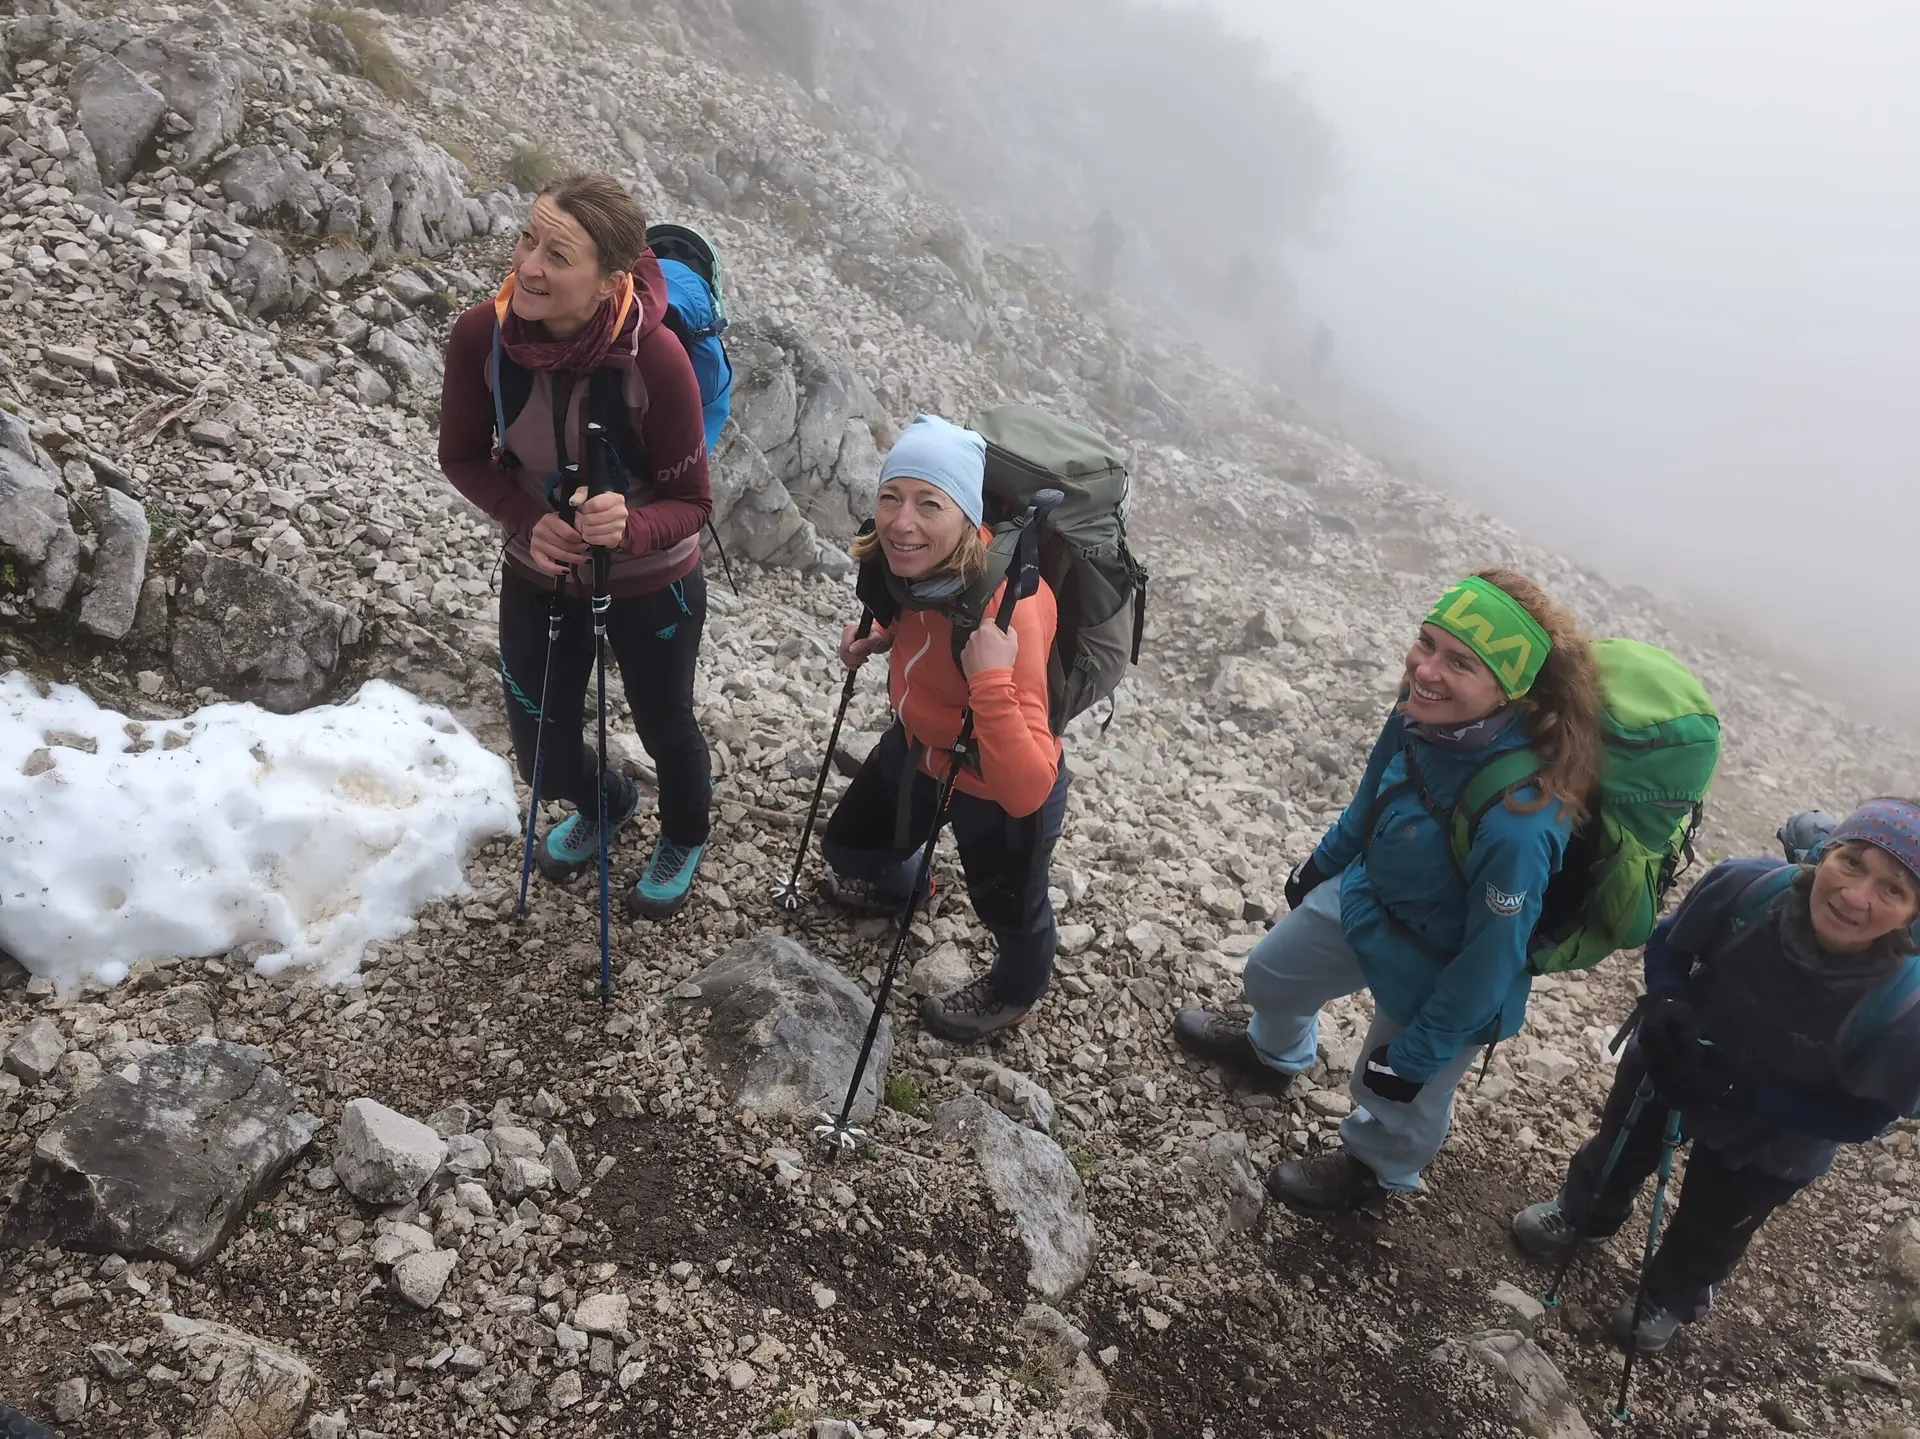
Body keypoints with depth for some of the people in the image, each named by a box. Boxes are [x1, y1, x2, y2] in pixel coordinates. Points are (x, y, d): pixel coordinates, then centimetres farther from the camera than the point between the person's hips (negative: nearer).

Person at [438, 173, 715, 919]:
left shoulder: (656, 357, -32)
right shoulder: (481, 335, -22)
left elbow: (690, 501, -21)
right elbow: (462, 456, -7)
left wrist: (630, 527, -43)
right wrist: (528, 521, -26)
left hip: (651, 585, -3)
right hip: (538, 575, 3)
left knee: (664, 728, 22)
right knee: (543, 755, 17)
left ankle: (685, 838, 57)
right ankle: (606, 805, 56)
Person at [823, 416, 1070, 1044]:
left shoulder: (1006, 607, -42)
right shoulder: (906, 561, -21)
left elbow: (1026, 790, -43)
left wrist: (991, 681, -53)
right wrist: (884, 635, -10)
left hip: (998, 798, -6)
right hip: (917, 747, 7)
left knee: (1010, 911, 24)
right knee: (847, 846, 30)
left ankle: (1015, 991, 59)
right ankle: (894, 886, 67)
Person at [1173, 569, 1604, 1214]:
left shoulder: (1517, 816, -43)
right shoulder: (1426, 709, -24)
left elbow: (1493, 955, -28)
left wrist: (1418, 1053, -15)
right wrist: (1325, 861, 15)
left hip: (1438, 977, -6)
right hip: (1362, 896, 6)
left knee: (1394, 1097, 22)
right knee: (1271, 973, 30)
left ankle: (1374, 1169, 59)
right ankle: (1273, 1050, 66)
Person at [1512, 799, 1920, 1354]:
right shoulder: (1748, 885, -35)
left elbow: (1863, 1117, -23)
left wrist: (1738, 1094, -33)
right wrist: (1664, 1005, -32)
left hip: (1767, 1148, -2)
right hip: (1672, 1063, 2)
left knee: (1708, 1235, 28)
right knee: (1618, 1150, 32)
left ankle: (1669, 1300, 61)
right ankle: (1582, 1215, 66)